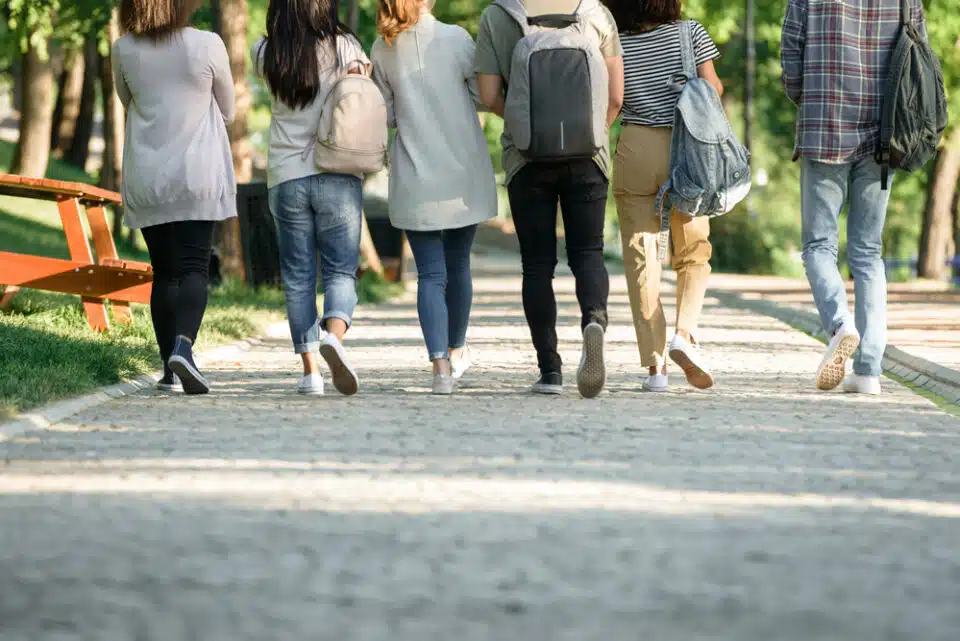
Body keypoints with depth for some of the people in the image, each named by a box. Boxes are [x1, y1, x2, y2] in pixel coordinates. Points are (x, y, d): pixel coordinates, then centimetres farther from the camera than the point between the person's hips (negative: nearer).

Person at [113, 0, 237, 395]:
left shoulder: (124, 50, -1)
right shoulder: (208, 46, -7)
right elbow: (227, 112, 7)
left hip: (145, 179, 3)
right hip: (198, 174, -3)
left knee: (164, 273, 11)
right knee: (193, 268, -6)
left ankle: (169, 367, 9)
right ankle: (183, 345, -29)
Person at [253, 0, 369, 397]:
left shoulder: (267, 55, 1)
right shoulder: (344, 48, -4)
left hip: (286, 178, 1)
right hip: (338, 176, -1)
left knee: (297, 277, 8)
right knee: (341, 270, 3)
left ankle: (310, 369, 3)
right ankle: (334, 335, -25)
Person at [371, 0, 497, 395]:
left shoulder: (383, 50, -2)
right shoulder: (456, 39, -9)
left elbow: (387, 114, 3)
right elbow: (485, 96, -3)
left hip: (414, 180, 0)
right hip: (463, 174, 0)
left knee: (430, 273, 1)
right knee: (458, 265, 17)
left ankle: (441, 366, -13)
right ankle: (456, 351, 34)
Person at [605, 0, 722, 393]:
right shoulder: (690, 33, 0)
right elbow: (712, 87, -3)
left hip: (635, 150, 0)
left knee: (640, 257, 3)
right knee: (693, 253, 14)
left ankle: (654, 365, -2)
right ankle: (685, 334, -9)